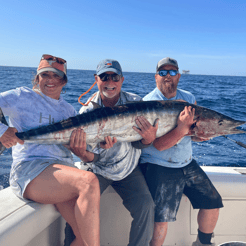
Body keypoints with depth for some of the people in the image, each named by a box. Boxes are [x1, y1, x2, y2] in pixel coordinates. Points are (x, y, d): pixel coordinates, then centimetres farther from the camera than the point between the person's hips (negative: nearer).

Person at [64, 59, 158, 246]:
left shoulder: (135, 103, -8)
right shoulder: (88, 110, -11)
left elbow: (138, 143, -11)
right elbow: (91, 158, -13)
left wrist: (149, 138, -35)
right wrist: (82, 153, -39)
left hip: (128, 170, 1)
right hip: (97, 169, 0)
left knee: (145, 205, -18)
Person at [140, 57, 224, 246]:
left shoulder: (188, 98, 7)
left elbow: (200, 135, 6)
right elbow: (159, 145, -21)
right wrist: (182, 128, -34)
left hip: (187, 165, 6)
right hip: (158, 167, -6)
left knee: (213, 203, 8)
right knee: (161, 220, -15)